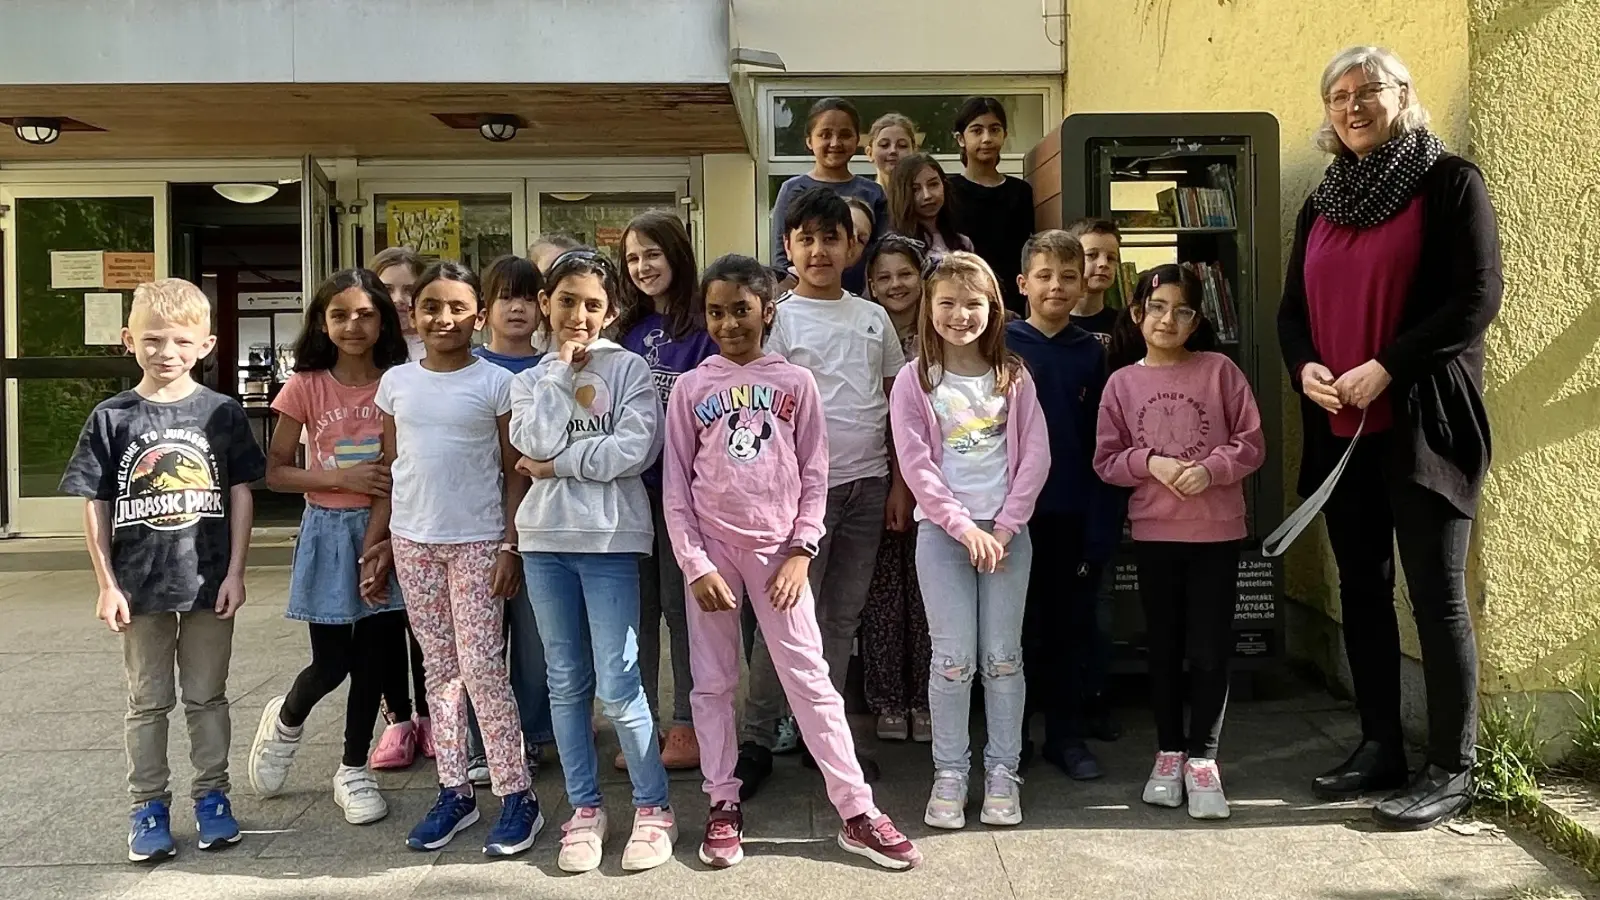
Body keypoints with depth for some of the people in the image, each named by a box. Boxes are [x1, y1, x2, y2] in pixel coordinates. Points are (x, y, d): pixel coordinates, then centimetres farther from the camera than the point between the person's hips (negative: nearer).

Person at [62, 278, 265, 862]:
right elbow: (96, 507, 0)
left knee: (208, 697, 12)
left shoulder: (223, 413, -3)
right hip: (141, 587, 0)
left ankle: (212, 795, 26)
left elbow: (241, 495, 1)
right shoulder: (112, 418, -2)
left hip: (210, 584, 0)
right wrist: (107, 585, -4)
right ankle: (148, 805, 24)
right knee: (148, 701, 13)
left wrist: (235, 572, -3)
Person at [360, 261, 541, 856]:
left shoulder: (497, 383, -4)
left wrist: (511, 545, -9)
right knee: (440, 667, 10)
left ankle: (517, 795, 5)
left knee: (482, 667, -6)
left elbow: (514, 473, -3)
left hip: (477, 542, -4)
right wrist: (375, 544, 8)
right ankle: (454, 792, 19)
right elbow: (390, 470, 11)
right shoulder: (397, 382, 7)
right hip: (412, 542, 4)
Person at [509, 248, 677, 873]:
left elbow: (637, 450, -13)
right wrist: (561, 369, -6)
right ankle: (584, 809, 22)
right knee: (567, 682, 10)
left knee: (617, 685, -5)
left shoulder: (628, 368, 1)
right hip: (546, 540, 4)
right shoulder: (530, 380, 11)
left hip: (610, 539, -4)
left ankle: (653, 808, 12)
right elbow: (534, 444, -8)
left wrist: (559, 462, -8)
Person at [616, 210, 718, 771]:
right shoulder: (626, 328, 10)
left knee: (680, 603, 4)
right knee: (636, 605, 11)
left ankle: (688, 722, 16)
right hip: (631, 483, 5)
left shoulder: (703, 327, -6)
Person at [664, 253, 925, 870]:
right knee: (713, 683, 7)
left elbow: (814, 476, 3)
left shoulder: (795, 382, 2)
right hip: (712, 549, 1)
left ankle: (857, 813, 5)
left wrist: (801, 552, -6)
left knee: (810, 679, 0)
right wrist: (695, 564, -8)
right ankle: (724, 807, 20)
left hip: (777, 549, -1)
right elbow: (677, 485, 0)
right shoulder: (691, 388, 2)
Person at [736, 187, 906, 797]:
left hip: (867, 483, 5)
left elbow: (894, 401, 13)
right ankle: (757, 741, 7)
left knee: (843, 614, 10)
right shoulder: (780, 319, -1)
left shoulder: (874, 317, 11)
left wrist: (901, 483, 8)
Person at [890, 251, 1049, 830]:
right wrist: (965, 527, -12)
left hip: (1007, 530, 2)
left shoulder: (1014, 376, 7)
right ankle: (949, 772, 11)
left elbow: (1035, 456, 2)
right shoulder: (915, 380, 1)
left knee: (1002, 656, 5)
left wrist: (1004, 527, -8)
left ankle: (1002, 772, 16)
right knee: (953, 657, -2)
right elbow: (916, 464, -6)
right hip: (943, 530, -1)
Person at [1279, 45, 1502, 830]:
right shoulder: (1321, 204, 15)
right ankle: (1380, 749, 22)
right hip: (1340, 428, 6)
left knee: (1436, 594, -3)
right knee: (1361, 588, 10)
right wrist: (1305, 368, -6)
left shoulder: (1450, 182, -2)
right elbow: (1293, 307, 14)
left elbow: (1478, 296, -11)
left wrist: (1386, 368, -18)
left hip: (1420, 422, -6)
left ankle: (1451, 770, 7)